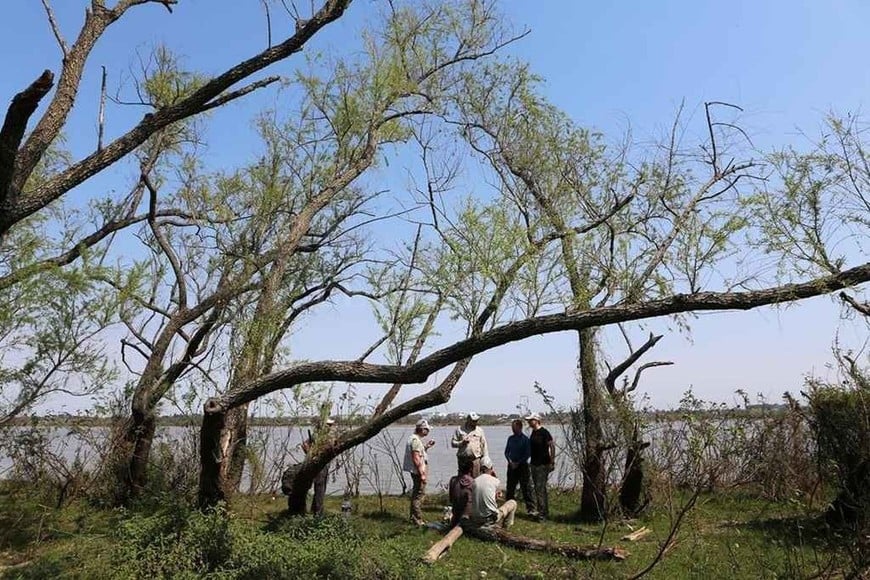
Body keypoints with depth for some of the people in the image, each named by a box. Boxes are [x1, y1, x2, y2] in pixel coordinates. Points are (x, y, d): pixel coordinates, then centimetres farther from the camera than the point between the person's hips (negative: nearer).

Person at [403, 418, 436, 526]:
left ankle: (414, 517, 29)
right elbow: (416, 458, -23)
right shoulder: (415, 440, -19)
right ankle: (417, 518, -1)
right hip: (418, 471, -11)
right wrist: (422, 473, -23)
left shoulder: (416, 439, 14)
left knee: (416, 493, 19)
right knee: (419, 494, -6)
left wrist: (426, 446, 11)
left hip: (417, 471, 11)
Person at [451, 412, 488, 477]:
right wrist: (461, 443, -12)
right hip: (462, 459, 0)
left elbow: (484, 444, 10)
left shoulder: (479, 430, 10)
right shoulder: (459, 429, 7)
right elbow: (452, 443, 5)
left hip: (475, 459, 0)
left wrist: (485, 458, 4)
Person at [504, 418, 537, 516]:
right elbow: (506, 452, 12)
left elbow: (528, 454, -9)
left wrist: (518, 463, -12)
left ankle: (531, 508, -2)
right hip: (511, 466, 5)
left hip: (522, 466, -5)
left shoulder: (525, 439, -7)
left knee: (526, 488, -6)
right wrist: (510, 461, -5)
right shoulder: (510, 438, 9)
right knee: (510, 488, 11)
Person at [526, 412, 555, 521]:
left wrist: (552, 462, -16)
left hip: (543, 464, -9)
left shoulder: (544, 432, -13)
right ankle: (544, 512, 21)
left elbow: (552, 446, -14)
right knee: (538, 489, 12)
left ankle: (543, 513, -3)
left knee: (540, 488, -9)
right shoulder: (533, 433, 11)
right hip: (534, 464, 9)